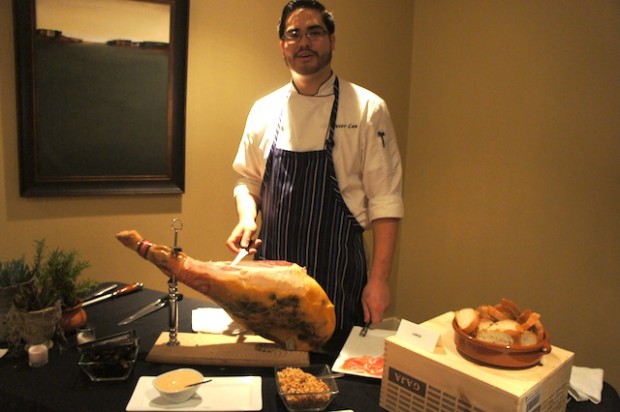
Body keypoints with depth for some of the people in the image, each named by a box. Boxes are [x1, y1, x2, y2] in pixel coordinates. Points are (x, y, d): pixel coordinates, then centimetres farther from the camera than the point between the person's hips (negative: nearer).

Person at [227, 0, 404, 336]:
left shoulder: (367, 109, -7)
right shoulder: (264, 110, 5)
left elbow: (385, 201, -8)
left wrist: (379, 279, -12)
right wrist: (247, 218, -6)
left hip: (336, 270, -3)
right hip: (272, 265, 4)